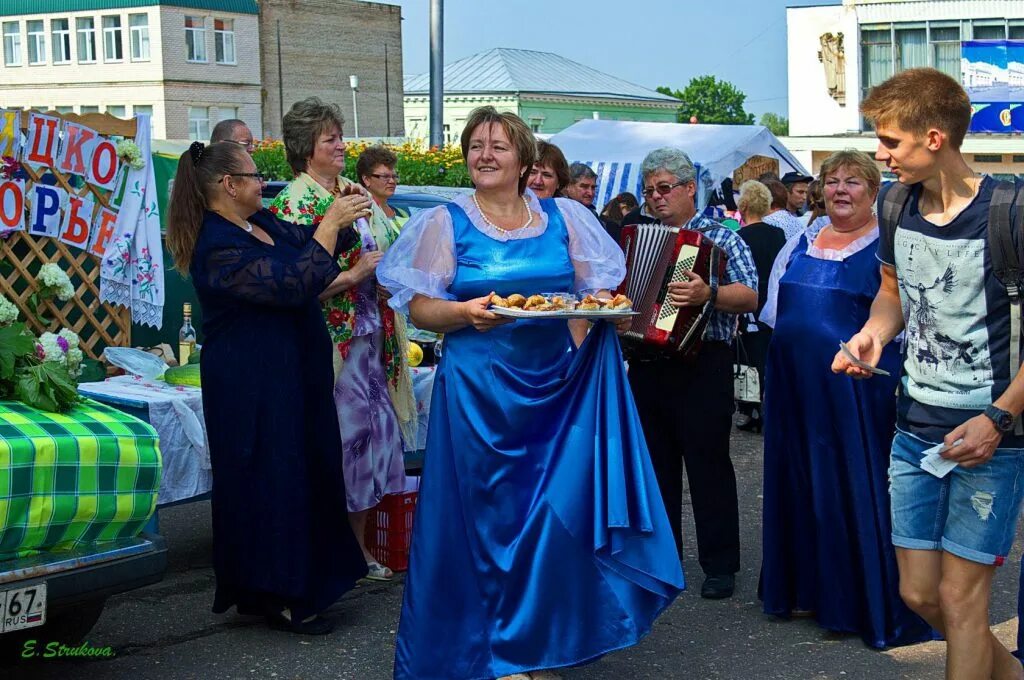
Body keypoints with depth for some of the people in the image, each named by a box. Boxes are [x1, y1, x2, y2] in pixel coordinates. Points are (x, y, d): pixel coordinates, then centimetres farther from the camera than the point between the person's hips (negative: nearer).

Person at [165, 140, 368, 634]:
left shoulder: (261, 222, 8)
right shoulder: (218, 248, -21)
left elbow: (305, 244, 22)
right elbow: (294, 282, -26)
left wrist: (345, 219, 5)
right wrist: (330, 223, -20)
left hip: (289, 375, 10)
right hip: (254, 385, -10)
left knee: (297, 472, 13)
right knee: (270, 480, -3)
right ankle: (275, 598, 7)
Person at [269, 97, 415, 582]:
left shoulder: (353, 195, 12)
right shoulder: (294, 204, -10)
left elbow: (386, 251, 25)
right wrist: (353, 274, -17)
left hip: (370, 336, 7)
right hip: (331, 339, -7)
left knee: (369, 432, 10)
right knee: (342, 436, -3)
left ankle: (360, 546, 21)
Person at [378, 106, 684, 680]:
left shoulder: (562, 217, 8)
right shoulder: (446, 223, 2)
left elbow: (599, 288, 12)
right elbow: (418, 307, -1)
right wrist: (465, 312, -20)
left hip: (559, 385, 2)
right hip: (480, 389, -2)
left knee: (560, 510, -1)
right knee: (489, 513, 1)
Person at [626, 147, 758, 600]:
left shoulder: (720, 238, -1)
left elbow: (751, 297, -12)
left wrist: (709, 294, -29)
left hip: (702, 365, -6)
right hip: (647, 364, 6)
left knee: (708, 463, -2)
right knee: (655, 462, 12)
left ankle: (720, 566, 6)